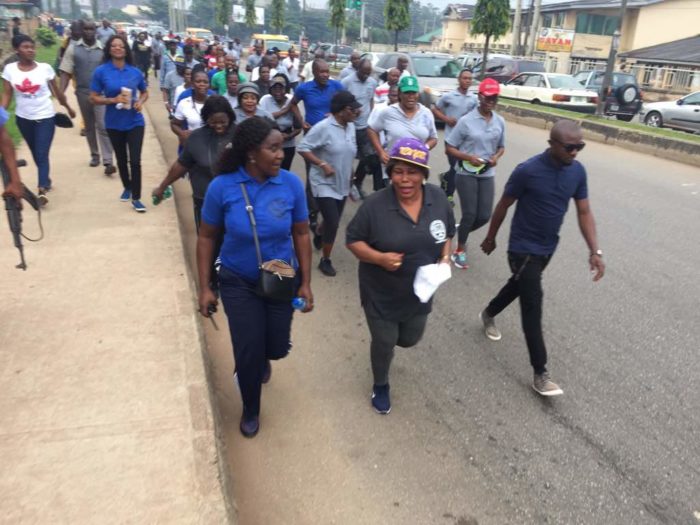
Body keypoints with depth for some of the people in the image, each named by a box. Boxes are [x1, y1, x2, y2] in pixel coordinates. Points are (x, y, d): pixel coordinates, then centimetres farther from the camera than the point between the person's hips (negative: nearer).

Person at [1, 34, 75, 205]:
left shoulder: (45, 68, -8)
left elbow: (57, 91, 5)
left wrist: (68, 108, 14)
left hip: (45, 117, -3)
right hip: (23, 118, 3)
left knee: (42, 154, -11)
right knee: (36, 154, 17)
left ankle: (42, 190, -18)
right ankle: (46, 180, 37)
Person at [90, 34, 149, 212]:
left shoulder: (135, 72, -3)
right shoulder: (101, 71, -7)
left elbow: (145, 92, 13)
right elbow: (94, 98, -6)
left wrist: (140, 102, -8)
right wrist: (113, 100, -20)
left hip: (135, 122, 0)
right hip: (114, 124, 1)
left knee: (135, 160, -6)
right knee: (121, 159, 16)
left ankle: (136, 198, 4)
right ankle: (127, 187, 38)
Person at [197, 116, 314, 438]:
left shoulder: (291, 184, -15)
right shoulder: (222, 187, -18)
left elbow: (301, 234, -5)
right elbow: (206, 238, -7)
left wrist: (305, 283, -4)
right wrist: (205, 288, -7)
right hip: (238, 282, -1)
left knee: (277, 348, 9)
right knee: (247, 352, 1)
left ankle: (262, 359, 51)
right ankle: (251, 410, 32)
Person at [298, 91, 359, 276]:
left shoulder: (351, 126, 1)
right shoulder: (323, 127, -20)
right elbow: (303, 148, -19)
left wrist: (350, 171, 13)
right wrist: (323, 164, -25)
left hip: (342, 184, 7)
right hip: (324, 184, -7)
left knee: (333, 221, 19)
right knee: (332, 224, -10)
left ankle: (318, 235, 53)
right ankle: (325, 260, 10)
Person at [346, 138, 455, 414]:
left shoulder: (438, 198, -9)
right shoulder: (375, 204, -21)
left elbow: (447, 232, 8)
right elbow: (353, 240, -13)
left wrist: (445, 257, -10)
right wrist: (379, 258, -29)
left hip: (419, 292, 4)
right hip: (381, 294, -4)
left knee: (409, 339, 22)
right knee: (384, 342, 11)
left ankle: (386, 334, 59)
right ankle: (380, 386, 42)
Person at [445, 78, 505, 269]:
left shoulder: (500, 122, 3)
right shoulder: (466, 121, -10)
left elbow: (501, 146, 15)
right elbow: (449, 147, -7)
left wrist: (496, 157, -7)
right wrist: (469, 157, -21)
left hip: (487, 175, 4)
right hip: (466, 174, -4)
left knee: (484, 216, 2)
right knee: (470, 215, -4)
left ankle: (460, 232, 34)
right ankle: (459, 251, 19)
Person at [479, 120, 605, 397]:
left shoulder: (577, 171, -6)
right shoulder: (528, 171, -22)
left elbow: (584, 212, -1)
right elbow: (503, 205, -9)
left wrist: (594, 251, -10)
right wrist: (490, 238, 1)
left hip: (548, 246, 7)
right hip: (523, 248, -6)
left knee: (519, 286, 26)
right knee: (533, 306, -8)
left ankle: (488, 314, 54)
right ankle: (540, 373, -1)